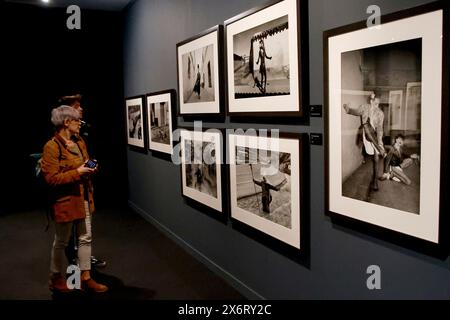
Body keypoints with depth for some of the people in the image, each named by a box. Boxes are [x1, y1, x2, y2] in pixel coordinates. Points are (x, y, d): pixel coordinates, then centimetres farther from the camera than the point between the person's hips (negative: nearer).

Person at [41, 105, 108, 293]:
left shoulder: (80, 142, 8)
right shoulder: (52, 146, -17)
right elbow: (51, 178, -21)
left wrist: (90, 169, 0)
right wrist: (77, 172, -23)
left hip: (83, 198, 8)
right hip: (65, 201, -7)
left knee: (85, 239, 13)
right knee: (61, 242, 10)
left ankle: (86, 278, 25)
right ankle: (55, 279, 29)